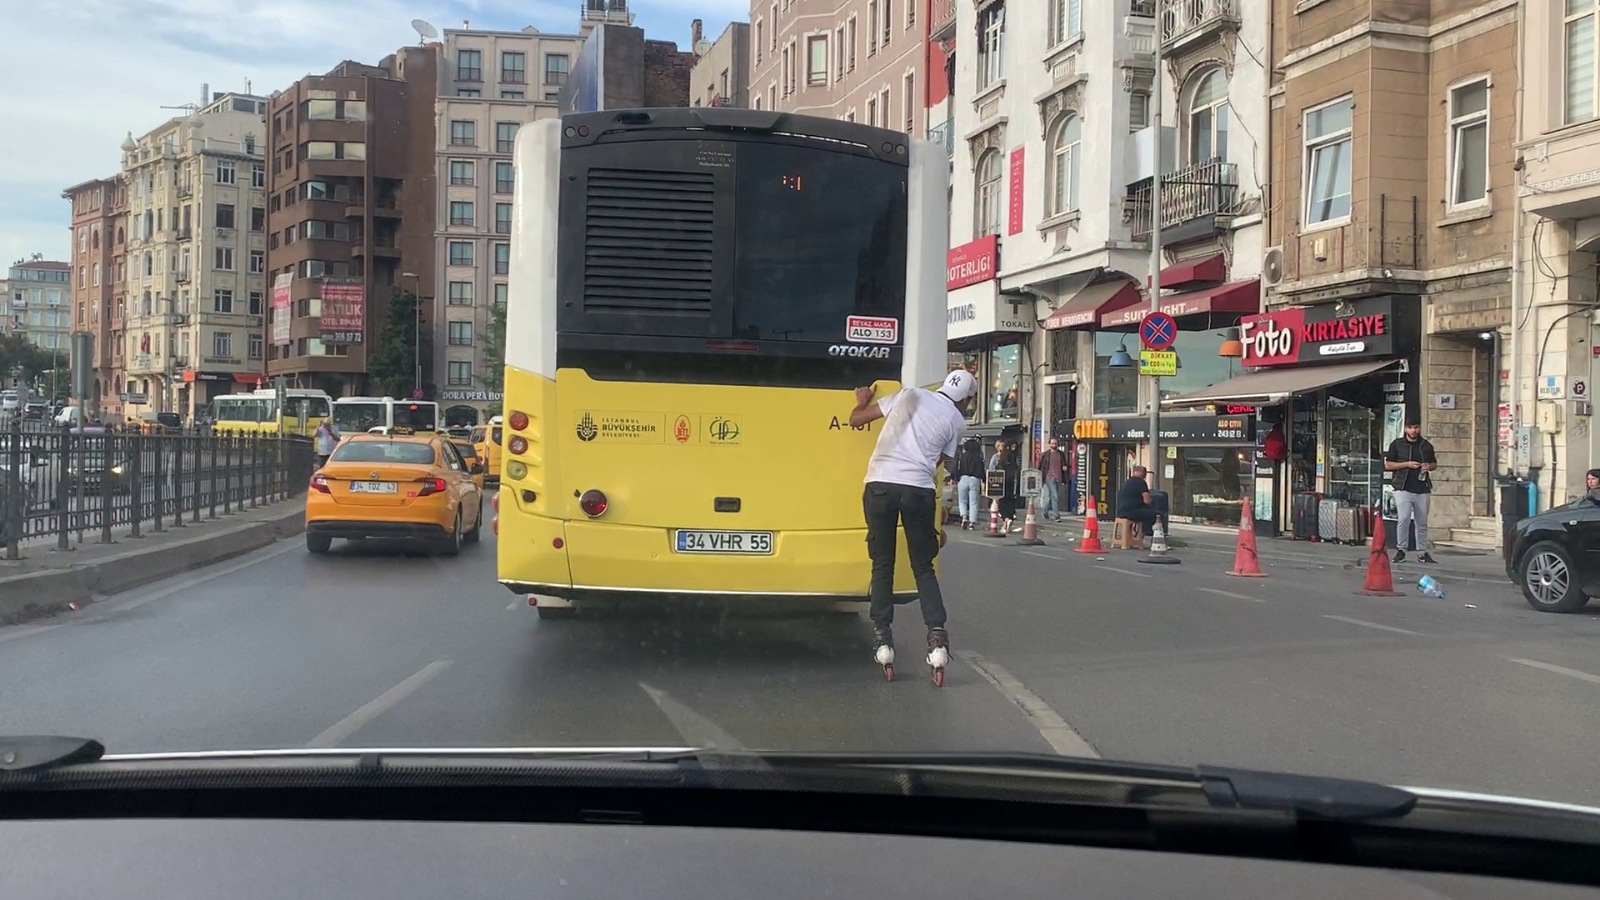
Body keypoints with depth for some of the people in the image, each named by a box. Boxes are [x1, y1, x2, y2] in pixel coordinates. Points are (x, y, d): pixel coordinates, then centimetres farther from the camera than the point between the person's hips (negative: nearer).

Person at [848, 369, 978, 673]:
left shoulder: (909, 395, 13)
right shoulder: (957, 420, 12)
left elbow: (855, 420, 16)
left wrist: (862, 402, 37)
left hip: (880, 485, 1)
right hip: (919, 490, -1)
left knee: (882, 565, 11)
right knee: (923, 567, 11)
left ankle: (882, 638, 8)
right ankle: (937, 636, 0)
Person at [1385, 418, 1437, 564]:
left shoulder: (1426, 445, 13)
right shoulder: (1397, 444, 3)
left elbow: (1434, 463, 22)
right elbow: (1388, 464, 1)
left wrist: (1428, 466, -2)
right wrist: (1407, 464, -11)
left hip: (1422, 490, 3)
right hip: (1403, 489, -3)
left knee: (1422, 522, 7)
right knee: (1404, 518, -13)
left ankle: (1422, 553, 15)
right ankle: (1400, 550, -2)